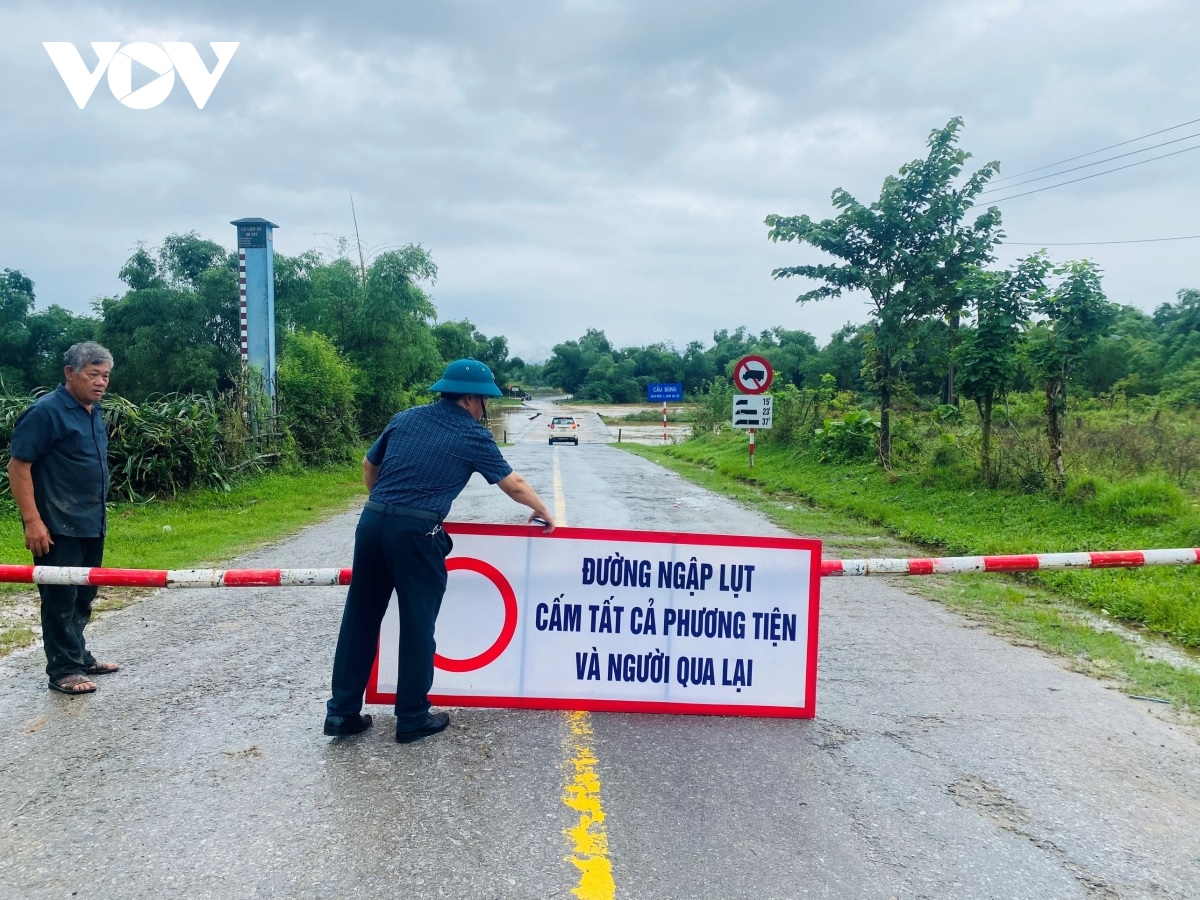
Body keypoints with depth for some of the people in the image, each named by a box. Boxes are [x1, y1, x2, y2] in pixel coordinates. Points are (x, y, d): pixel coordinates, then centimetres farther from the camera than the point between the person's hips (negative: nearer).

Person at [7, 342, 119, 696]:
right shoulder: (46, 411, -15)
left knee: (83, 597, 17)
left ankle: (79, 656, 29)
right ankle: (64, 669, 9)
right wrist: (32, 521, -20)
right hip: (58, 527, -8)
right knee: (61, 598, 0)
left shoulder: (93, 411, 11)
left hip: (90, 524, 8)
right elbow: (18, 467, -16)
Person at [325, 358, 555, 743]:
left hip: (371, 521, 6)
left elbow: (369, 466, 25)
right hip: (415, 532, -5)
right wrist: (543, 511, 25)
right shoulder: (474, 436, 2)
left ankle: (341, 711, 19)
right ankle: (413, 718, 16)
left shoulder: (405, 418, 16)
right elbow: (515, 486, 9)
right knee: (418, 624, 6)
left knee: (360, 617, 11)